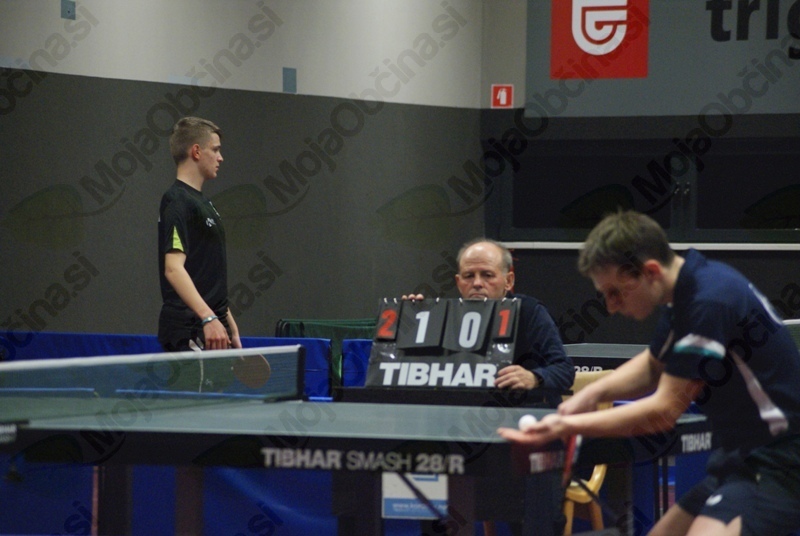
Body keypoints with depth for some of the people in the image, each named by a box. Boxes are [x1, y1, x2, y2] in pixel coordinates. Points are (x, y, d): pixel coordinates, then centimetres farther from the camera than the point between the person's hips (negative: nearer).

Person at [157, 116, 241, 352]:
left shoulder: (202, 201, 19)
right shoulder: (178, 202, -11)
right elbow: (173, 268, -22)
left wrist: (229, 323, 23)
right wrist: (208, 318, -31)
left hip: (213, 327, 9)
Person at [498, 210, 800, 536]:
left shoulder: (711, 302, -23)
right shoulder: (686, 292, 6)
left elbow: (665, 411, -19)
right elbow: (653, 367, 22)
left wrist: (566, 427, -15)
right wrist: (594, 393, 3)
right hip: (741, 459, 10)